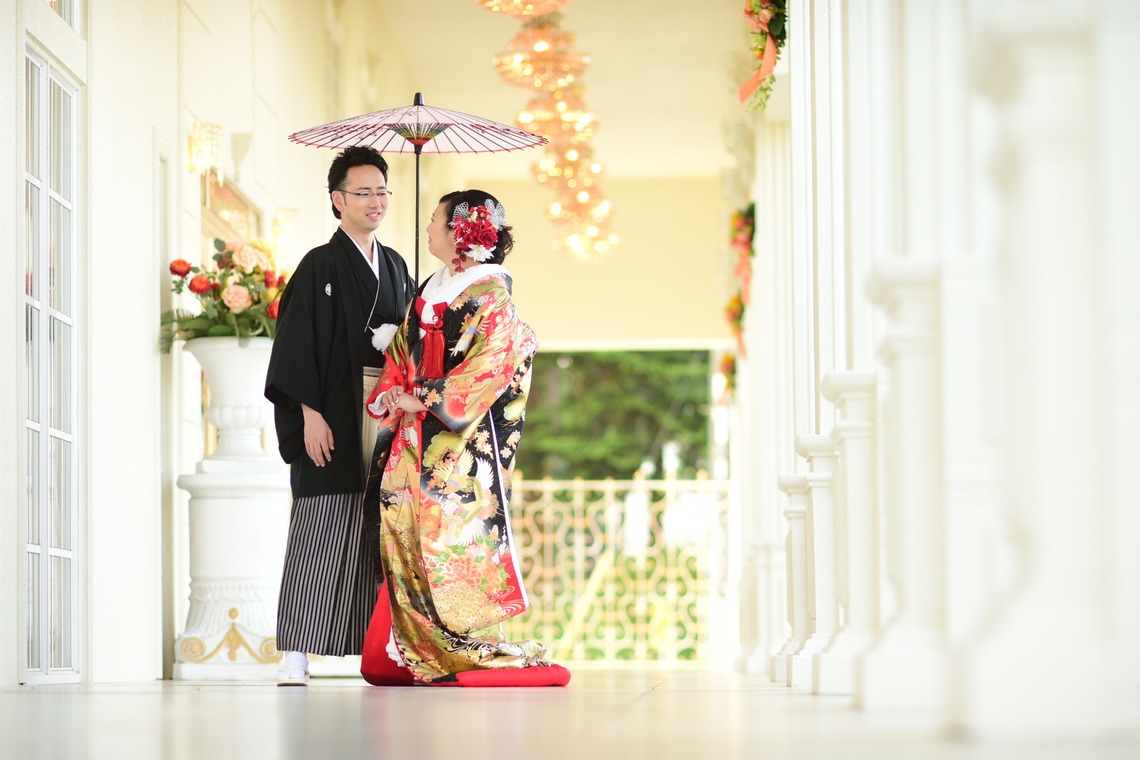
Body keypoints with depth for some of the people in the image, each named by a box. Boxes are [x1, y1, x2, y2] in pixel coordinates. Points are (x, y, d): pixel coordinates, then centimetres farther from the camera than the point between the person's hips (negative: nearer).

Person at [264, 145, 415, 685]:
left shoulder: (395, 267, 17)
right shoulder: (320, 266, -1)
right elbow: (298, 344, -7)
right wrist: (310, 414, -15)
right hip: (335, 420, -5)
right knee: (321, 532, -8)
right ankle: (295, 655, -8)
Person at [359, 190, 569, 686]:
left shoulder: (491, 297, -7)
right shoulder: (429, 292, 17)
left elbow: (487, 369, -16)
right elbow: (400, 353, 18)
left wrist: (425, 399, -16)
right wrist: (390, 395, -1)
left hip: (464, 439, -8)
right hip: (416, 438, 8)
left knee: (453, 542, -9)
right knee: (405, 535, 3)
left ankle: (462, 650, -4)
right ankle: (416, 650, 7)